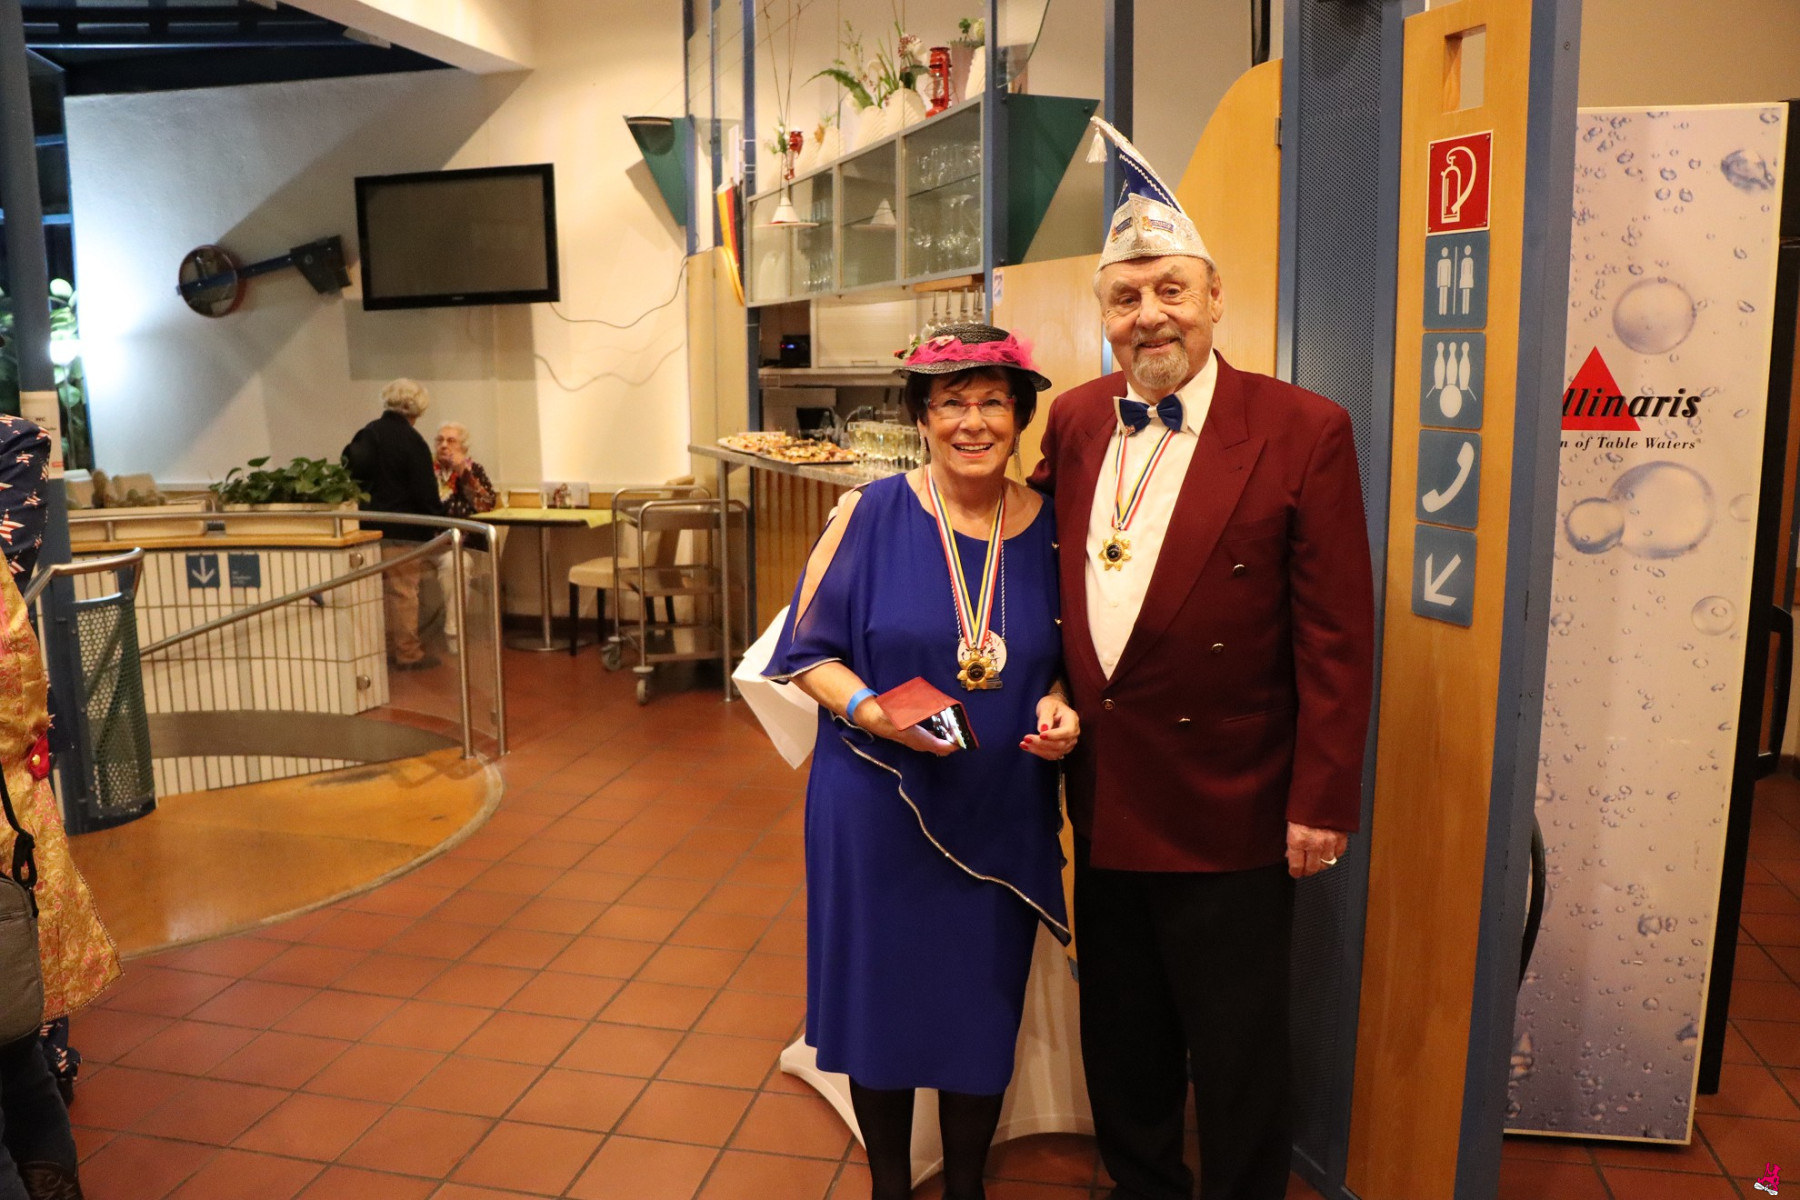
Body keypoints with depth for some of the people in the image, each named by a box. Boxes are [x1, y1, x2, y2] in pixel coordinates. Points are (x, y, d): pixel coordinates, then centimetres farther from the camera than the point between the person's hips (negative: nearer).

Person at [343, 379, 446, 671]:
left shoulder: (367, 434, 5)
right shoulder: (412, 442, -14)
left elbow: (351, 473, 9)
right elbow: (426, 493, -14)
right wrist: (437, 514, 1)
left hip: (371, 526, 7)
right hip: (404, 531, -7)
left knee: (381, 590, 15)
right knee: (404, 592, 0)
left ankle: (386, 647, 23)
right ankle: (407, 654, 5)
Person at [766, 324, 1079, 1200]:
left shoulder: (1050, 528, -1)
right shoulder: (870, 515, -8)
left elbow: (1061, 660, 11)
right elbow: (808, 652, -4)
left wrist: (1059, 709, -10)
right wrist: (871, 710, -21)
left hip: (1003, 815, 2)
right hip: (878, 806, -1)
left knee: (982, 1006, 14)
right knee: (881, 997, 12)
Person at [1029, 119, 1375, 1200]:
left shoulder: (1303, 432, -11)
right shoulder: (1075, 421, 3)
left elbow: (1337, 637, -11)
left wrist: (1322, 805, -12)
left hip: (1230, 817, -4)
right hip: (1105, 804, 5)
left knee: (1237, 1062, 13)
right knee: (1123, 1053, 21)